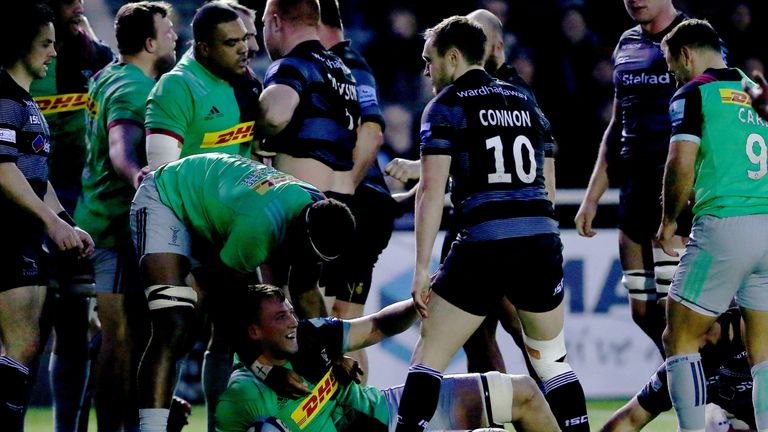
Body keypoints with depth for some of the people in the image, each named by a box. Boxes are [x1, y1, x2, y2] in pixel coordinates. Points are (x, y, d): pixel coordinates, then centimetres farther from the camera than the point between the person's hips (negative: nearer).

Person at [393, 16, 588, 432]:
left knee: (428, 356, 2)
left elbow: (432, 191, -6)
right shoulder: (524, 101, 19)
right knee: (552, 361, 17)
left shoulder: (446, 106, 2)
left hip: (484, 245, -5)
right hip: (543, 239, 5)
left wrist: (422, 268, -6)